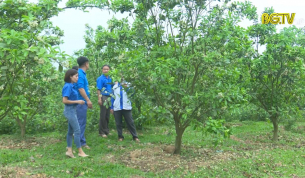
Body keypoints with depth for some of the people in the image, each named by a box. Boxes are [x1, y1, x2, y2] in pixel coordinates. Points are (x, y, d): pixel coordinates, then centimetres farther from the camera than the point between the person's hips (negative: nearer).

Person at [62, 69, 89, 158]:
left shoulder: (71, 86, 9)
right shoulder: (68, 86, -17)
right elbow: (64, 101, -21)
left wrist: (79, 101, 5)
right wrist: (77, 101, -17)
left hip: (72, 110, 9)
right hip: (70, 110, -9)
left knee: (71, 131, 12)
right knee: (77, 131, -4)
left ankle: (69, 150, 18)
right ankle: (80, 151, 3)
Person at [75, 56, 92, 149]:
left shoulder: (82, 73, 16)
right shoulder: (80, 74, -14)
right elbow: (80, 88, -21)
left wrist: (87, 100, 22)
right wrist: (88, 100, -20)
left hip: (83, 102, 10)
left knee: (82, 122, 14)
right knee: (81, 122, -6)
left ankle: (81, 141, 21)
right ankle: (82, 142, -1)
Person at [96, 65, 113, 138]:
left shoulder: (110, 79, 15)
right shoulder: (100, 79, -4)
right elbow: (98, 89, -9)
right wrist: (99, 99, -17)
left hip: (109, 98, 6)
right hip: (103, 98, -6)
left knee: (108, 115, 12)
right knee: (103, 116, -2)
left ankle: (106, 130, 21)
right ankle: (102, 132, 5)